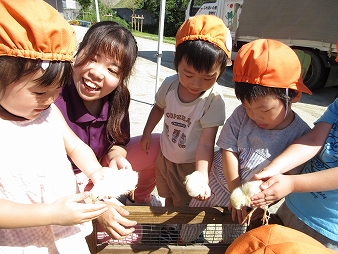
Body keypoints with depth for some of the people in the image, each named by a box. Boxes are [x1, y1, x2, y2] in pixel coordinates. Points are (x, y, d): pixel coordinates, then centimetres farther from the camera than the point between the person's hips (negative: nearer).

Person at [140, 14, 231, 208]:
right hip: (165, 157, 5)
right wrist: (147, 134, 3)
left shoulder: (214, 99, -30)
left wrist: (201, 177, -47)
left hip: (191, 165, -5)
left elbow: (205, 144, -34)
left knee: (184, 204, 18)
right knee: (168, 198, 29)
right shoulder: (170, 85, -16)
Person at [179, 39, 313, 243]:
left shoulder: (302, 135, -21)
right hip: (219, 184, 1)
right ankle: (183, 244, 52)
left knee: (234, 239, 24)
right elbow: (229, 151, -18)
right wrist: (236, 192, -20)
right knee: (193, 221, 21)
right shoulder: (242, 114, -21)